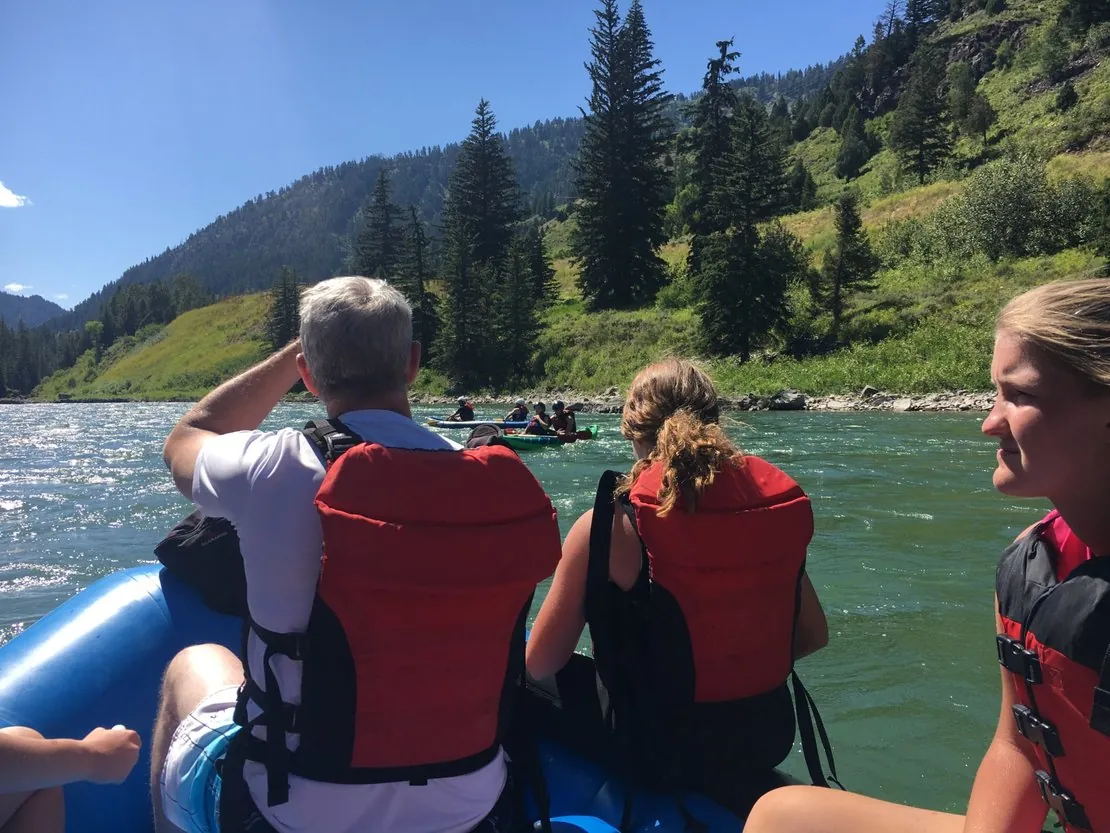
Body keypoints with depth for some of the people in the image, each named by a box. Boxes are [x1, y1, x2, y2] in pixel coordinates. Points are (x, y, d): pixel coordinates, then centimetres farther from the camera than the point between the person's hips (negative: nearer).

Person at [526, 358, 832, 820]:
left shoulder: (608, 526, -19)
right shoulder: (775, 502, -6)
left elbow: (539, 663, -12)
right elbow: (812, 636, 4)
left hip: (663, 754, -6)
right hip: (769, 738, 6)